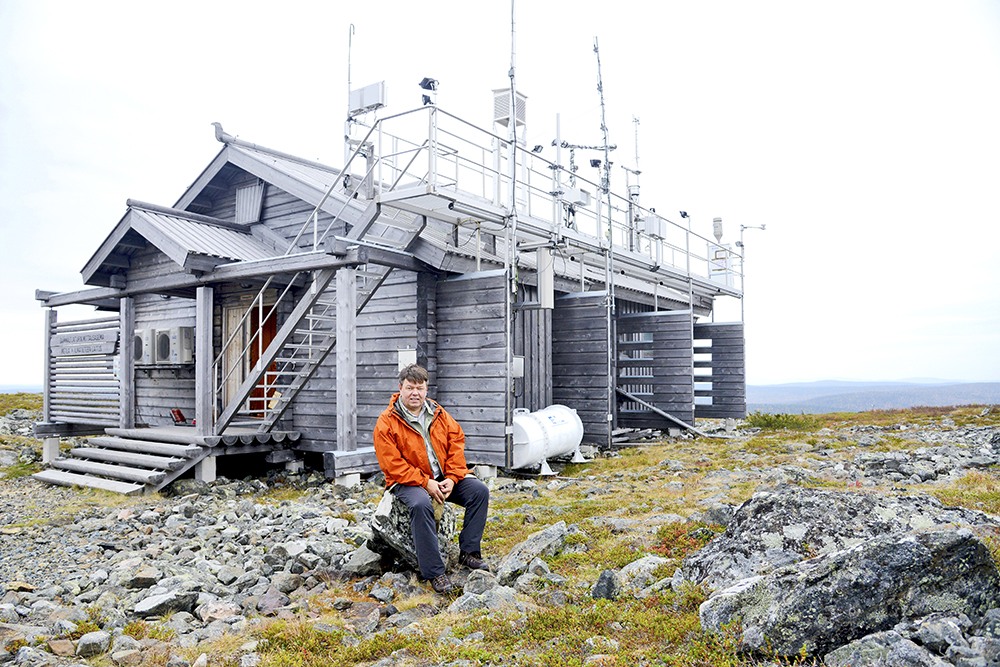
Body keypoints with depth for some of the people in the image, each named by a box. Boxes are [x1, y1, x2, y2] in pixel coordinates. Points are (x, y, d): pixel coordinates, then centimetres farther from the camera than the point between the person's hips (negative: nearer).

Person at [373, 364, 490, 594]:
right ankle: (434, 572, -27)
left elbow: (456, 441, 5)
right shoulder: (386, 422, -10)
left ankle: (468, 552, -3)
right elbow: (392, 464, -15)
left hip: (445, 478, 5)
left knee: (479, 490, -12)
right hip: (407, 481, -5)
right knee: (421, 504, -36)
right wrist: (425, 483, -21)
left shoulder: (438, 413, 6)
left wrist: (452, 478, -9)